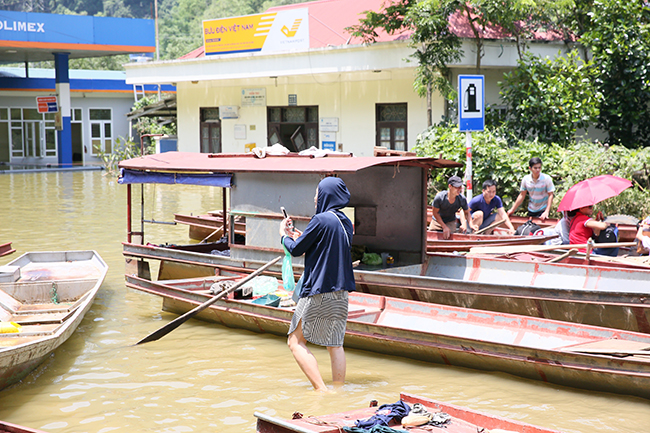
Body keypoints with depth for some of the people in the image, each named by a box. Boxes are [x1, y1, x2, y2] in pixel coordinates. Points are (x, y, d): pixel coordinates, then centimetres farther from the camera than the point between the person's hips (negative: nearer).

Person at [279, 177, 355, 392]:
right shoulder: (345, 222, 10)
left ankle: (321, 390, -9)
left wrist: (284, 235, 11)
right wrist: (298, 236, 25)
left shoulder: (321, 220, -15)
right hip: (340, 292, 8)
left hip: (318, 292, -8)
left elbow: (296, 250, -9)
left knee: (296, 341, 0)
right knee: (335, 344, 12)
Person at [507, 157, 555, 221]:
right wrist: (512, 209, 3)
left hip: (543, 209, -3)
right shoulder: (526, 179, -6)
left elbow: (550, 195, -11)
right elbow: (522, 195, 4)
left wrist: (547, 212, -18)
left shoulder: (547, 178, -14)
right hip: (531, 210, 3)